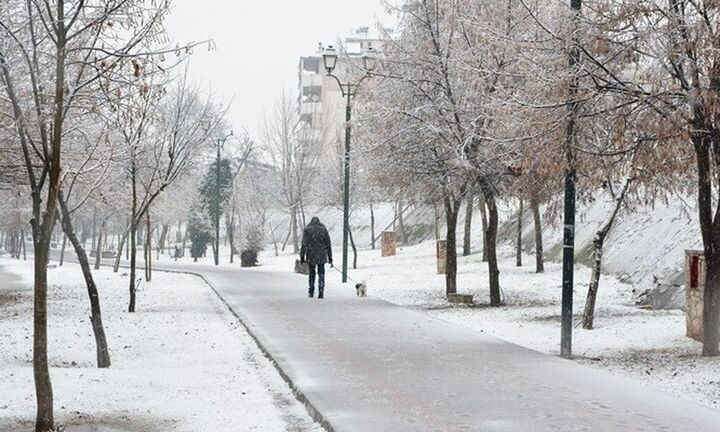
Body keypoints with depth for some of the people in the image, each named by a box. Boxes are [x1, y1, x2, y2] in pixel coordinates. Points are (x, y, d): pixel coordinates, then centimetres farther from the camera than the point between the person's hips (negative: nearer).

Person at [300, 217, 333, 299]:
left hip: (310, 257, 0)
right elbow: (328, 245, 5)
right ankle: (321, 292, -5)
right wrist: (330, 258, 9)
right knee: (321, 274, 8)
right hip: (321, 257, 0)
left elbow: (303, 245, -2)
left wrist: (302, 258, 2)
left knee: (312, 274, 16)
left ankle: (311, 292, 18)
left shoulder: (307, 230, 1)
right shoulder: (324, 230, 5)